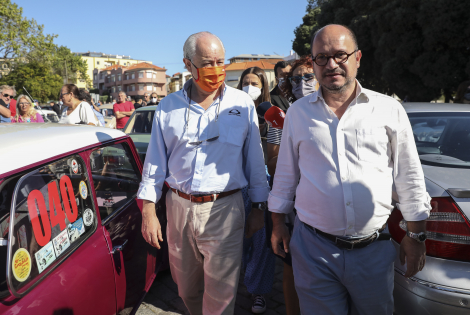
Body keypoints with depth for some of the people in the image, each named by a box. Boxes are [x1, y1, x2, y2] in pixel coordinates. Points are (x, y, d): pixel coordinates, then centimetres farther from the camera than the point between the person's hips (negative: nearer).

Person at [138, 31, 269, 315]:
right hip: (178, 207, 3)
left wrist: (259, 208, 5)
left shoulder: (243, 104, -1)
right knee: (186, 287, 21)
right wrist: (148, 211, 3)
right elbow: (155, 162, 6)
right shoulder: (168, 107, 3)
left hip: (224, 209, -2)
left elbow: (255, 160, 3)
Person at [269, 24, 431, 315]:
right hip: (313, 247, 0)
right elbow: (286, 174, 9)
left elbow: (410, 178, 4)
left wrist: (416, 235, 5)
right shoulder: (298, 112, 3)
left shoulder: (389, 110, 0)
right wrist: (278, 225, 10)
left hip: (374, 249, 1)